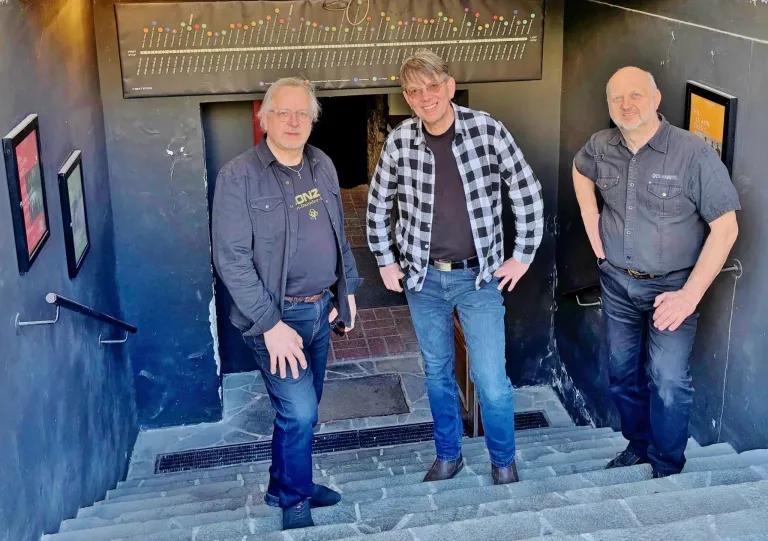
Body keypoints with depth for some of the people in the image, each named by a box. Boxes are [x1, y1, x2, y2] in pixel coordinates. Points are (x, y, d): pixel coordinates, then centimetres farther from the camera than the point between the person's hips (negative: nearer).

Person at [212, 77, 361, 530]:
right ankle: (294, 500, 16)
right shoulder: (239, 177, -15)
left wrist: (348, 288, 14)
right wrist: (270, 324, -21)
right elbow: (231, 258, -18)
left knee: (302, 408, 17)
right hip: (278, 313, -6)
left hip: (320, 308, 6)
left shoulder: (322, 165, 5)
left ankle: (289, 484, 37)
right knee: (299, 411, -8)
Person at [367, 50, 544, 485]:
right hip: (423, 277, 2)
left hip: (480, 275, -2)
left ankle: (504, 460, 24)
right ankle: (448, 454, 35)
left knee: (491, 380, -1)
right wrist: (385, 260, 9)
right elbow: (379, 203, 10)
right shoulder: (400, 142, -6)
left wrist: (523, 256, -3)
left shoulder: (488, 130, -12)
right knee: (438, 372, 15)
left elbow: (528, 192, -3)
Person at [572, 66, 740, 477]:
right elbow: (580, 171, 23)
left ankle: (668, 467, 10)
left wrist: (691, 295, -21)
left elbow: (725, 228, -17)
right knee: (622, 371, 15)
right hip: (617, 282, 5)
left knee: (667, 381, -10)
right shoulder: (601, 147, -3)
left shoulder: (693, 153, -18)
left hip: (671, 285, -5)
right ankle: (638, 444, 37)